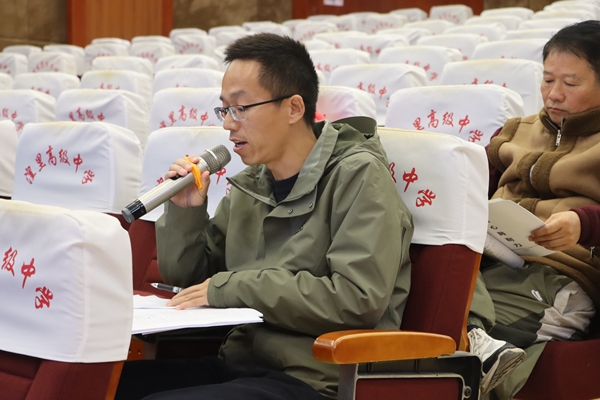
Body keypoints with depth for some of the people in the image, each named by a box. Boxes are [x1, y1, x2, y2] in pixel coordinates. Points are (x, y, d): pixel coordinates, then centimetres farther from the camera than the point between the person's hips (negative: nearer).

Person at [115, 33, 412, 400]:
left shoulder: (358, 176, -8)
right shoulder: (249, 185, 13)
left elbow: (358, 299, -20)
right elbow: (187, 279, 21)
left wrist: (229, 288, -16)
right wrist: (185, 211, 1)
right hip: (239, 365, 6)